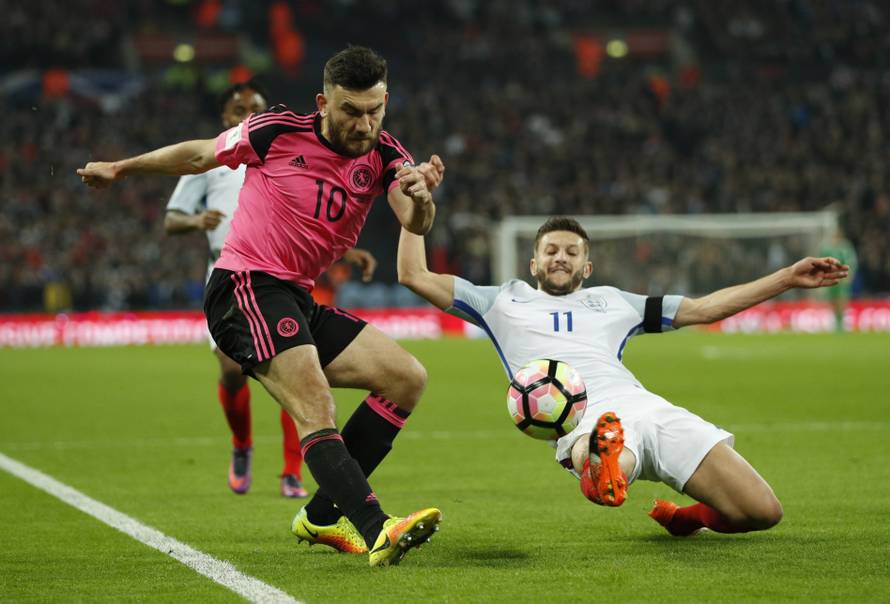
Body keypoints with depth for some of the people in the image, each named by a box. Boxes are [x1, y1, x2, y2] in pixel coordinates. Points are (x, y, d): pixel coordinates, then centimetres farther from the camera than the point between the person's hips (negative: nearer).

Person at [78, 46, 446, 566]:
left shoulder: (383, 154, 3)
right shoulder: (278, 131, -8)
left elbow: (415, 223, -14)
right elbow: (200, 155, 8)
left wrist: (421, 196, -38)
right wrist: (121, 168, 20)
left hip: (298, 300, 7)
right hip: (245, 287, -7)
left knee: (408, 378, -1)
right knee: (314, 404, -26)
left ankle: (323, 515, 3)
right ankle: (376, 531, -42)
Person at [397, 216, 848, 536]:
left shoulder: (610, 301, 33)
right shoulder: (506, 302, 28)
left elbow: (703, 308, 34)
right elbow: (414, 276, 24)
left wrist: (788, 277, 30)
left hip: (648, 408, 5)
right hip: (586, 422, -5)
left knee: (762, 512, -9)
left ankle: (690, 516, 15)